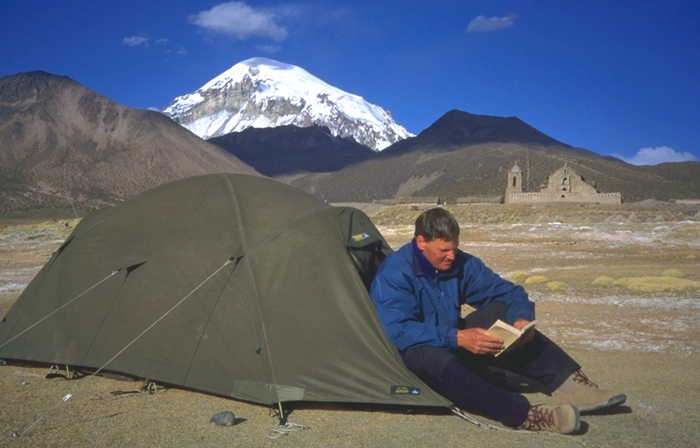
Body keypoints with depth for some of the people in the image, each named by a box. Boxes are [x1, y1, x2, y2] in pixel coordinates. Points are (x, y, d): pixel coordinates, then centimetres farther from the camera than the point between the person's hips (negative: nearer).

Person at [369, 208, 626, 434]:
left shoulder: (462, 264, -3)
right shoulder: (393, 274, -20)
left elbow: (509, 292, -1)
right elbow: (398, 331, -30)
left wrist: (522, 318, -24)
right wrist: (457, 338, -38)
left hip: (454, 346, 6)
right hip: (414, 353, -6)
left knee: (500, 312, -13)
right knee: (434, 358, -40)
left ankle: (567, 384, -23)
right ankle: (524, 415, -50)